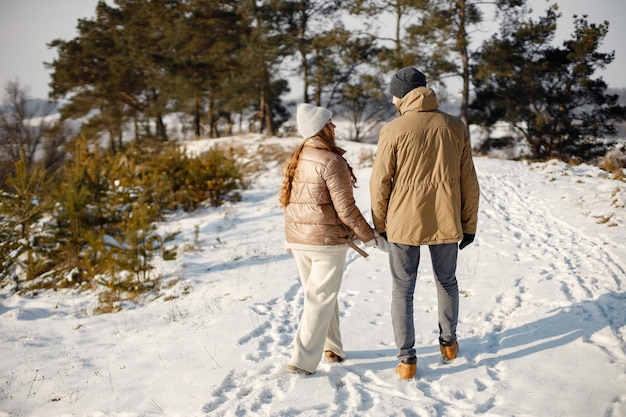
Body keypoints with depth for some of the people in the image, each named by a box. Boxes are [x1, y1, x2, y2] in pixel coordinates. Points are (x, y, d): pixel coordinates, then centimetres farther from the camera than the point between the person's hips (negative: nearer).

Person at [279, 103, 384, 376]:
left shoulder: (295, 160, 6)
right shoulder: (331, 161, -17)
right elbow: (346, 209, -17)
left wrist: (290, 238, 23)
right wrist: (370, 238, -7)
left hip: (298, 240, 7)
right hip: (327, 241, -7)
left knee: (317, 294, 19)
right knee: (320, 299, 2)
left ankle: (331, 348, 32)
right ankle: (303, 361, 4)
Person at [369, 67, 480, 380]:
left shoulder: (393, 131, -8)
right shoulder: (456, 127, 1)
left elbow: (380, 182, -6)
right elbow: (469, 182, 4)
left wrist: (380, 225, 7)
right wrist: (469, 224, 13)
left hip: (403, 224, -3)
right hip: (445, 222, 3)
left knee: (402, 290, 10)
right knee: (447, 283, 23)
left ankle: (407, 359, 12)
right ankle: (448, 342, 38)